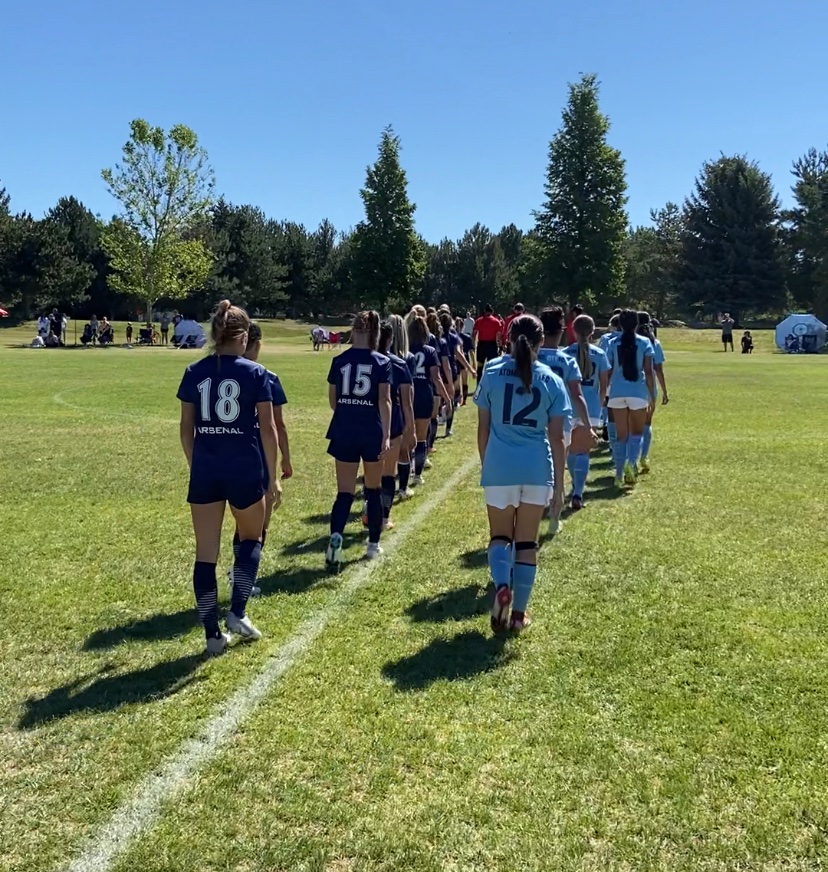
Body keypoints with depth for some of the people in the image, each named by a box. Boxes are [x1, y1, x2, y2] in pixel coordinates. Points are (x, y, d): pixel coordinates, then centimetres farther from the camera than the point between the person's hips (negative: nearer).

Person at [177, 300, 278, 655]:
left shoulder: (194, 372, 3)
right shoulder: (255, 373, -5)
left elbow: (186, 428, 7)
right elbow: (268, 429, -5)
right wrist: (273, 475, 2)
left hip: (205, 471, 2)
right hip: (245, 470, -2)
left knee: (206, 553, 8)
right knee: (251, 539, 22)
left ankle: (212, 634, 12)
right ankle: (237, 612, 14)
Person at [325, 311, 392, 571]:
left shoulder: (339, 360, 4)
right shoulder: (381, 362, -3)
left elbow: (332, 399, 11)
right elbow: (384, 400, -12)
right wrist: (386, 434, -14)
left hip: (344, 433, 1)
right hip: (372, 432, -1)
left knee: (344, 492, 3)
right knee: (373, 489, 16)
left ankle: (336, 537, -22)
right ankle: (373, 544, 24)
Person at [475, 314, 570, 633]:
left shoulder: (492, 373, 1)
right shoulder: (551, 380, 1)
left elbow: (483, 428, 4)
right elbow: (556, 438, 0)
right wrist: (559, 485, 6)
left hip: (499, 467, 0)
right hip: (537, 469, 1)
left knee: (500, 536, 15)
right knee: (527, 542, 12)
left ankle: (501, 586, -13)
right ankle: (518, 613, 19)